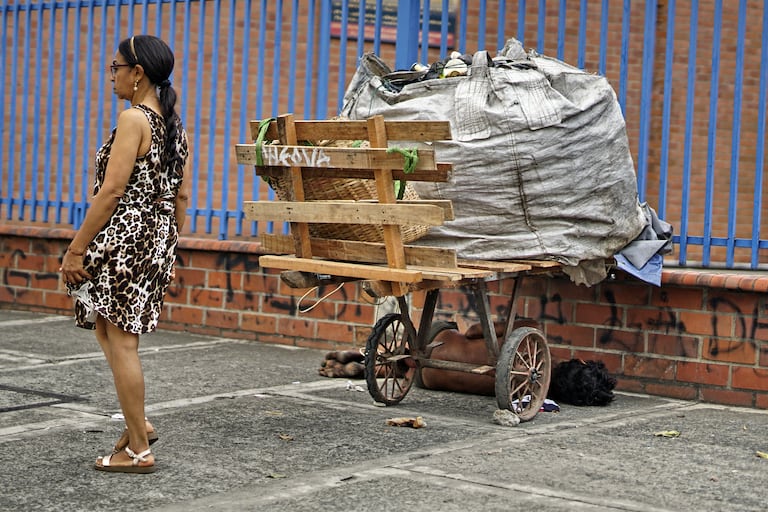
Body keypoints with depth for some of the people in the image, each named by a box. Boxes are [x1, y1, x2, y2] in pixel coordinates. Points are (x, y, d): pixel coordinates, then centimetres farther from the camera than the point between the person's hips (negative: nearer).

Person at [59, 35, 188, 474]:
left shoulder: (134, 119, -14)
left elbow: (112, 191, -18)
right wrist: (170, 253, 22)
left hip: (125, 238, -9)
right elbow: (180, 198, 14)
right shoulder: (175, 125, 11)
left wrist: (77, 248, -15)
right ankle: (138, 425, 21)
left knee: (121, 340, -1)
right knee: (110, 331, 22)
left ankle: (139, 451, 5)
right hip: (158, 239, 9)